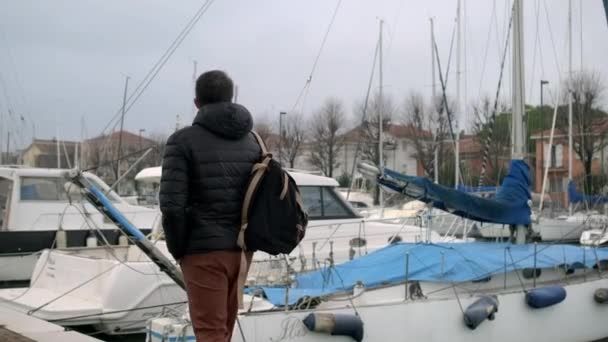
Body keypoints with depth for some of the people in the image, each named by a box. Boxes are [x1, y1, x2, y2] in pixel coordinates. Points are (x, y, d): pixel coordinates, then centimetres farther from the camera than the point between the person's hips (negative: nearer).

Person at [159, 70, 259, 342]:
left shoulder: (184, 140, -8)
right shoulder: (251, 141, 8)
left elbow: (172, 205, -15)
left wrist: (177, 248, -2)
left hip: (203, 250, -5)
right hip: (241, 249, 6)